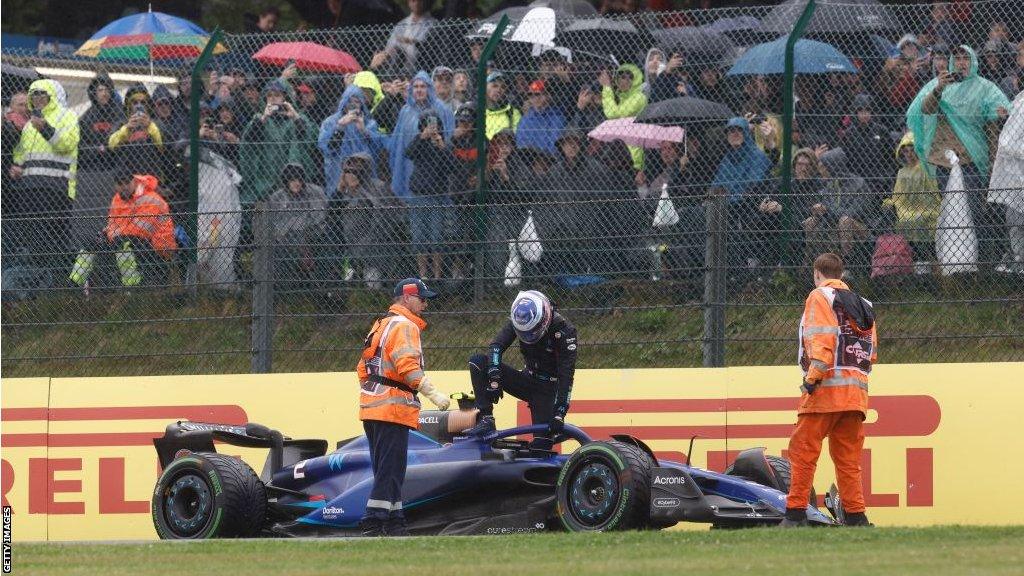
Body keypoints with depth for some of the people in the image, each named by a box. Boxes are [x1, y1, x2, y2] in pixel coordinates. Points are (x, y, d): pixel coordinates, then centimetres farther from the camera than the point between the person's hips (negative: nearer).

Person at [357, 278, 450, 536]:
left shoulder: (381, 325, 22)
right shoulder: (404, 326, -8)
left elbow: (363, 368, 24)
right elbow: (407, 366, -21)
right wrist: (433, 394, -21)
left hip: (371, 407, 10)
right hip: (393, 408, -10)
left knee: (389, 469, 14)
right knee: (390, 469, -10)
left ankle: (394, 522, 18)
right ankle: (373, 522, -16)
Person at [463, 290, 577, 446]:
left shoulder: (564, 330, -24)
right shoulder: (518, 322, -11)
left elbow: (566, 375, -26)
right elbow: (496, 346, -20)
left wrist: (559, 413, -32)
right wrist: (494, 379, -36)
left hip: (548, 388, -4)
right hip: (527, 379, 4)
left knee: (542, 444, -20)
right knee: (477, 362, -16)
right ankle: (486, 420, -21)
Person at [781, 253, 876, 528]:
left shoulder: (820, 296, 1)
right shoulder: (863, 305, 23)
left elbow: (822, 340, -13)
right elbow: (872, 352, 18)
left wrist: (813, 378, -15)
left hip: (826, 391, -7)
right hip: (857, 392, 7)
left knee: (803, 452, -5)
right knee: (848, 459, 9)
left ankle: (796, 514, -11)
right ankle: (856, 517, 4)